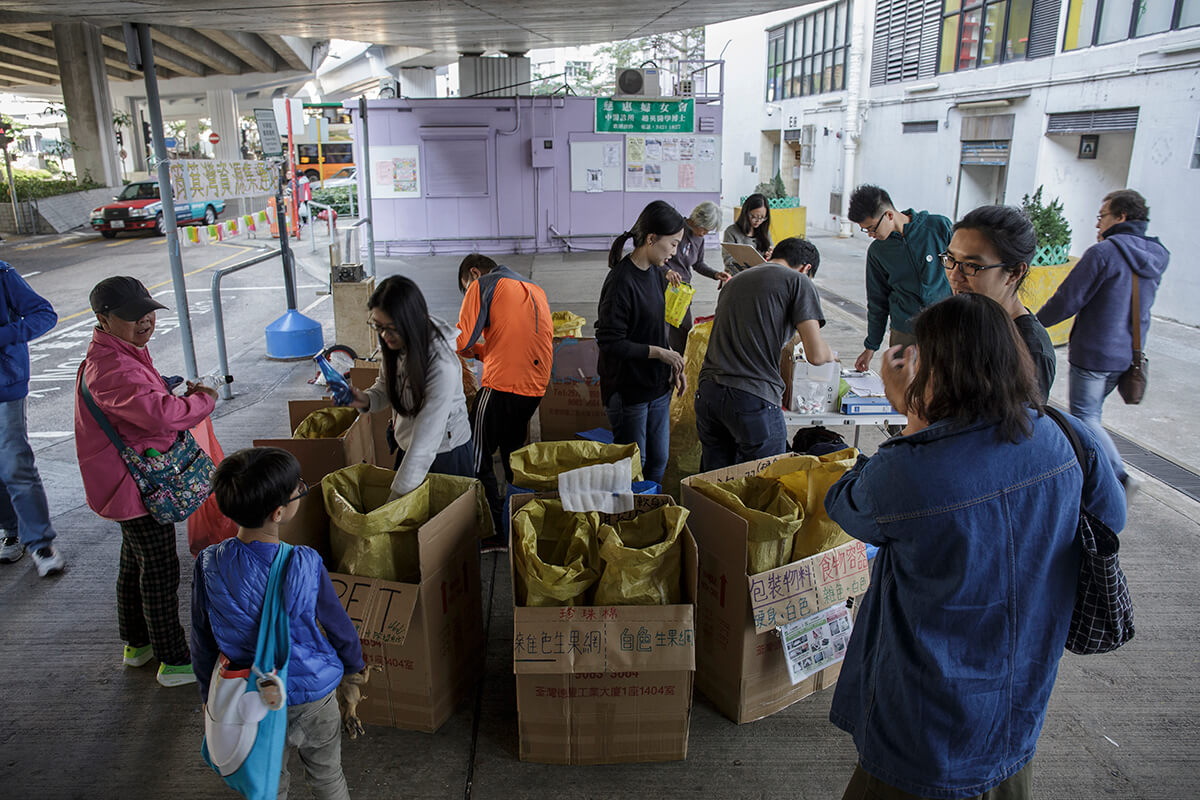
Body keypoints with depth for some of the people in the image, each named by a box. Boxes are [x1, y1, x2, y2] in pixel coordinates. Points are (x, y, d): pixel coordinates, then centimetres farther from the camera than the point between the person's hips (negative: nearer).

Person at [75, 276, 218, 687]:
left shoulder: (124, 353, 8)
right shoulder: (112, 369, -27)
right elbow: (160, 414, -37)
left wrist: (180, 392, 4)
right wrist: (204, 399, -20)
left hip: (134, 480, 11)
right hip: (137, 484, -11)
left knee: (135, 561, 23)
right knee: (160, 571, 1)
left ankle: (136, 643, 41)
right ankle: (174, 661, 14)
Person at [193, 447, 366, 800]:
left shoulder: (209, 564, -19)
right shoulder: (305, 565, -26)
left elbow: (202, 640, -5)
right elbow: (337, 625, -10)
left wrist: (209, 693, 13)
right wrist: (355, 663, 11)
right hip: (312, 693, -2)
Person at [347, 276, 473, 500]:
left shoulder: (442, 365, -33)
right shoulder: (397, 344, -10)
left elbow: (426, 440, -32)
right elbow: (386, 385, 8)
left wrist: (398, 495, -29)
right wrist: (366, 399, -16)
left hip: (445, 454, -7)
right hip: (407, 447, 7)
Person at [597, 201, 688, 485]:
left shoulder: (656, 274, 6)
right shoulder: (621, 282, -21)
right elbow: (609, 342, -22)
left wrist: (673, 365, 5)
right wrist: (659, 353, -19)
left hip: (657, 386, 8)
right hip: (627, 390, -8)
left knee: (658, 461, 18)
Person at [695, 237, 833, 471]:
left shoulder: (733, 281, 22)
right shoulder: (798, 281, 2)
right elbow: (815, 355, -6)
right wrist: (830, 354, 18)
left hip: (708, 393, 6)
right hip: (754, 399, -6)